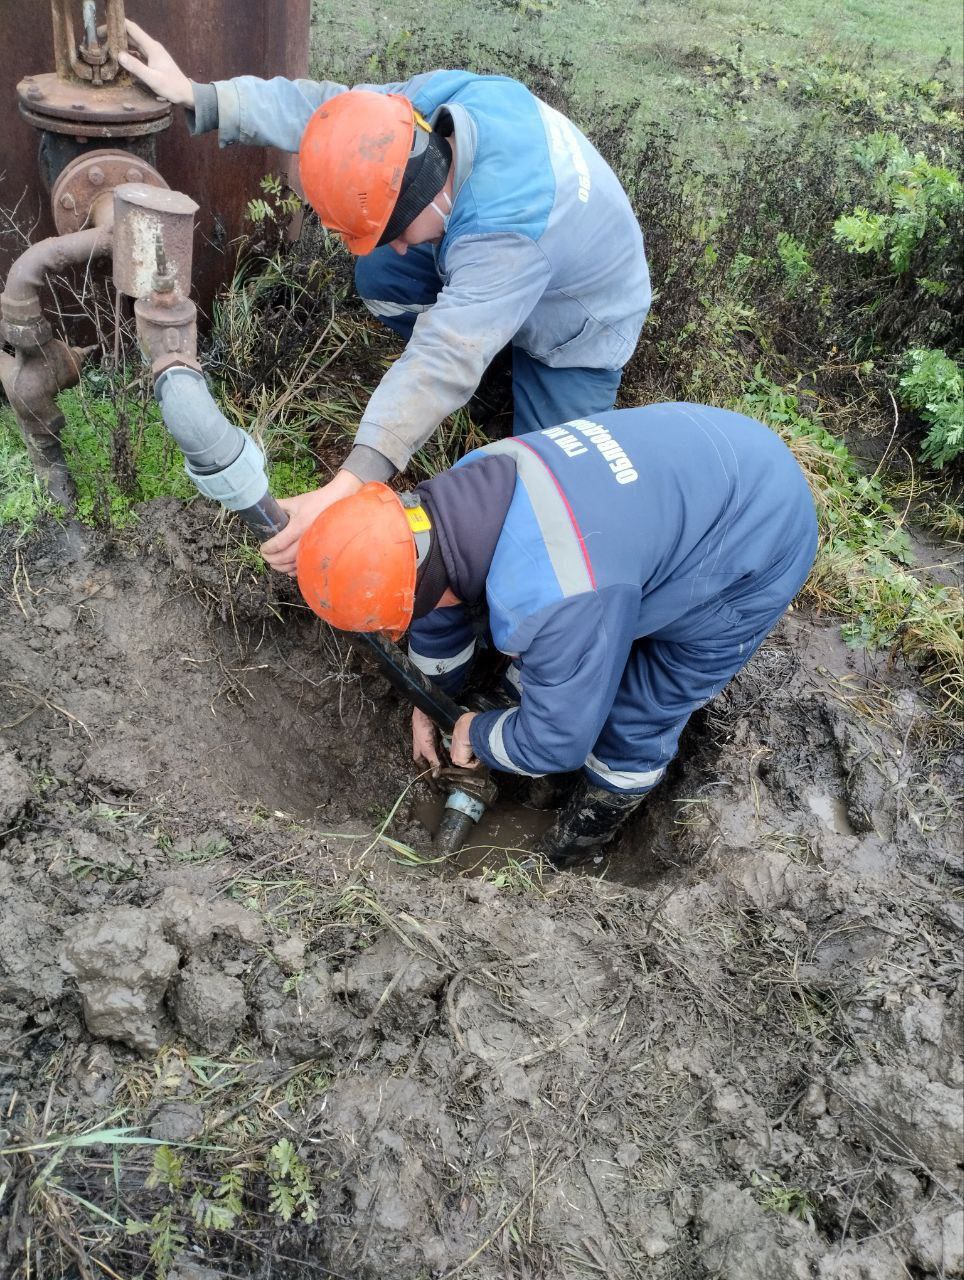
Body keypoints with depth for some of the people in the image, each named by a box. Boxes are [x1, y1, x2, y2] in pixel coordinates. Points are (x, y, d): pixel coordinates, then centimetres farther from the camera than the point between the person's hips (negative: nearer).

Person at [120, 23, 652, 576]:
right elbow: (325, 109, -15)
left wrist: (346, 489, -61)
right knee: (378, 276, -10)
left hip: (581, 327, -6)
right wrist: (196, 96, -21)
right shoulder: (435, 99, -26)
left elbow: (443, 362, -53)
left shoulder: (507, 226, -47)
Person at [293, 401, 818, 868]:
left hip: (753, 549, -7)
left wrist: (478, 735, -5)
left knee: (638, 711, 2)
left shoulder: (555, 597, -42)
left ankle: (611, 796, 32)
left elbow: (557, 741, -26)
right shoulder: (467, 485, -15)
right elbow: (436, 607, 6)